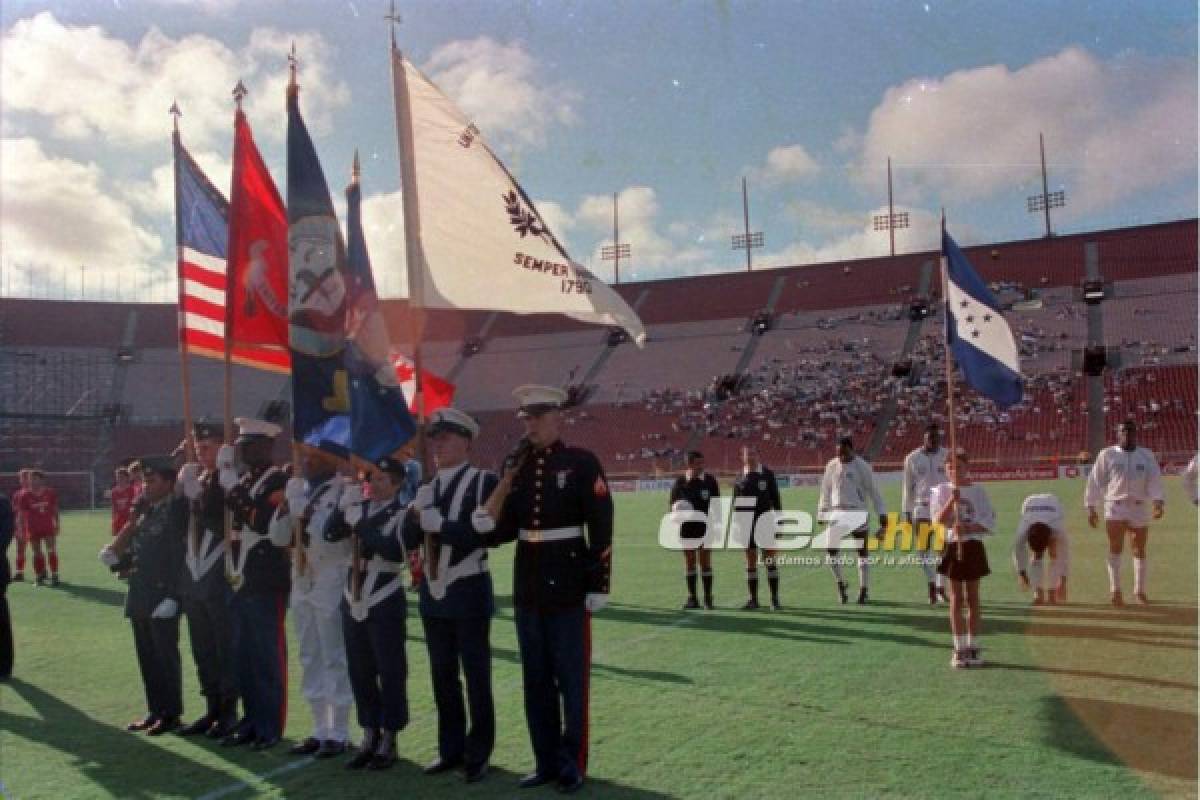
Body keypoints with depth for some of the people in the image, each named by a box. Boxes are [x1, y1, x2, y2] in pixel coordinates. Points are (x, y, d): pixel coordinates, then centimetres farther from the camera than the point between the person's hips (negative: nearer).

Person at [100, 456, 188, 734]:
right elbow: (136, 552, 15)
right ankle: (155, 710, 25)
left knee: (166, 656, 1)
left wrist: (173, 596, -18)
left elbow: (181, 555, -15)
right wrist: (116, 558, -4)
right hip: (140, 597, 7)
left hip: (163, 599, -7)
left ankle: (171, 713, 12)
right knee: (147, 656, 14)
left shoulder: (178, 509, -11)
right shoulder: (145, 512, 13)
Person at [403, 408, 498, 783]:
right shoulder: (426, 488, 11)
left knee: (476, 677, 3)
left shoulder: (485, 481, -7)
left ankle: (477, 755, 13)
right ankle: (450, 749, 24)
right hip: (433, 594, 6)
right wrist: (417, 514, -13)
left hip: (469, 594, -6)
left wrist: (439, 524, -17)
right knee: (443, 677, 13)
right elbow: (409, 540, 7)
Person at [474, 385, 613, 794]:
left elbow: (601, 528, -10)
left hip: (568, 584, -5)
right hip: (527, 584, 5)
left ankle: (572, 764, 16)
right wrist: (488, 525, -12)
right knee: (536, 678, 12)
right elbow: (510, 525, 10)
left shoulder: (582, 462, -8)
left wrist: (598, 585, -13)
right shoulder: (515, 464, 7)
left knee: (571, 678, 4)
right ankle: (546, 761, 24)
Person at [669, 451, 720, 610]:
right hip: (687, 526, 1)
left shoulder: (710, 480, -1)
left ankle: (708, 598, 5)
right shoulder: (680, 481, 0)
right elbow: (672, 501, 7)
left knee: (705, 561, -2)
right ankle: (692, 598, 13)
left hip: (705, 526, -1)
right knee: (689, 561, 6)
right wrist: (676, 511, -15)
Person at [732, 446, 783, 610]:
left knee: (770, 560, -3)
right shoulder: (740, 478, 5)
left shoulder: (767, 474, 1)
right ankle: (753, 599, 13)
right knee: (751, 562, 6)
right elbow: (735, 504, 7)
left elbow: (775, 498, 2)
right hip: (748, 524, 2)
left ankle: (775, 598, 3)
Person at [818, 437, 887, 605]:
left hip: (858, 513, -3)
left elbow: (873, 492, -4)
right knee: (832, 552, -4)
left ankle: (864, 590, 12)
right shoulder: (832, 466, 6)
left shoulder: (862, 467, -5)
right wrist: (822, 514, 15)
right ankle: (840, 584, 17)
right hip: (837, 512, 3)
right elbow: (825, 492, 15)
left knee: (862, 552, 3)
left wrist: (882, 516, -9)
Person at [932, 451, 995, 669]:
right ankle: (959, 649, 9)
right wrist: (952, 500, -23)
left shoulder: (978, 491, 0)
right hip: (952, 547, 0)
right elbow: (938, 520, -10)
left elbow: (989, 522, -3)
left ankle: (974, 647, 14)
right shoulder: (941, 491, 1)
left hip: (973, 547, 0)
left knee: (972, 599, 6)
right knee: (956, 599, 4)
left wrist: (968, 528, -18)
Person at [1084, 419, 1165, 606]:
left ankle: (1140, 591, 22)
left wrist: (1158, 501, -22)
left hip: (1139, 508, 2)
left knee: (1140, 550, 8)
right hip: (1115, 506, -2)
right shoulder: (1107, 455, 4)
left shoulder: (1146, 456, 8)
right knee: (1115, 547, -13)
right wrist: (1091, 507, 0)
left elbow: (1155, 479, -5)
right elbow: (1095, 481, 4)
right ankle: (1115, 590, -14)